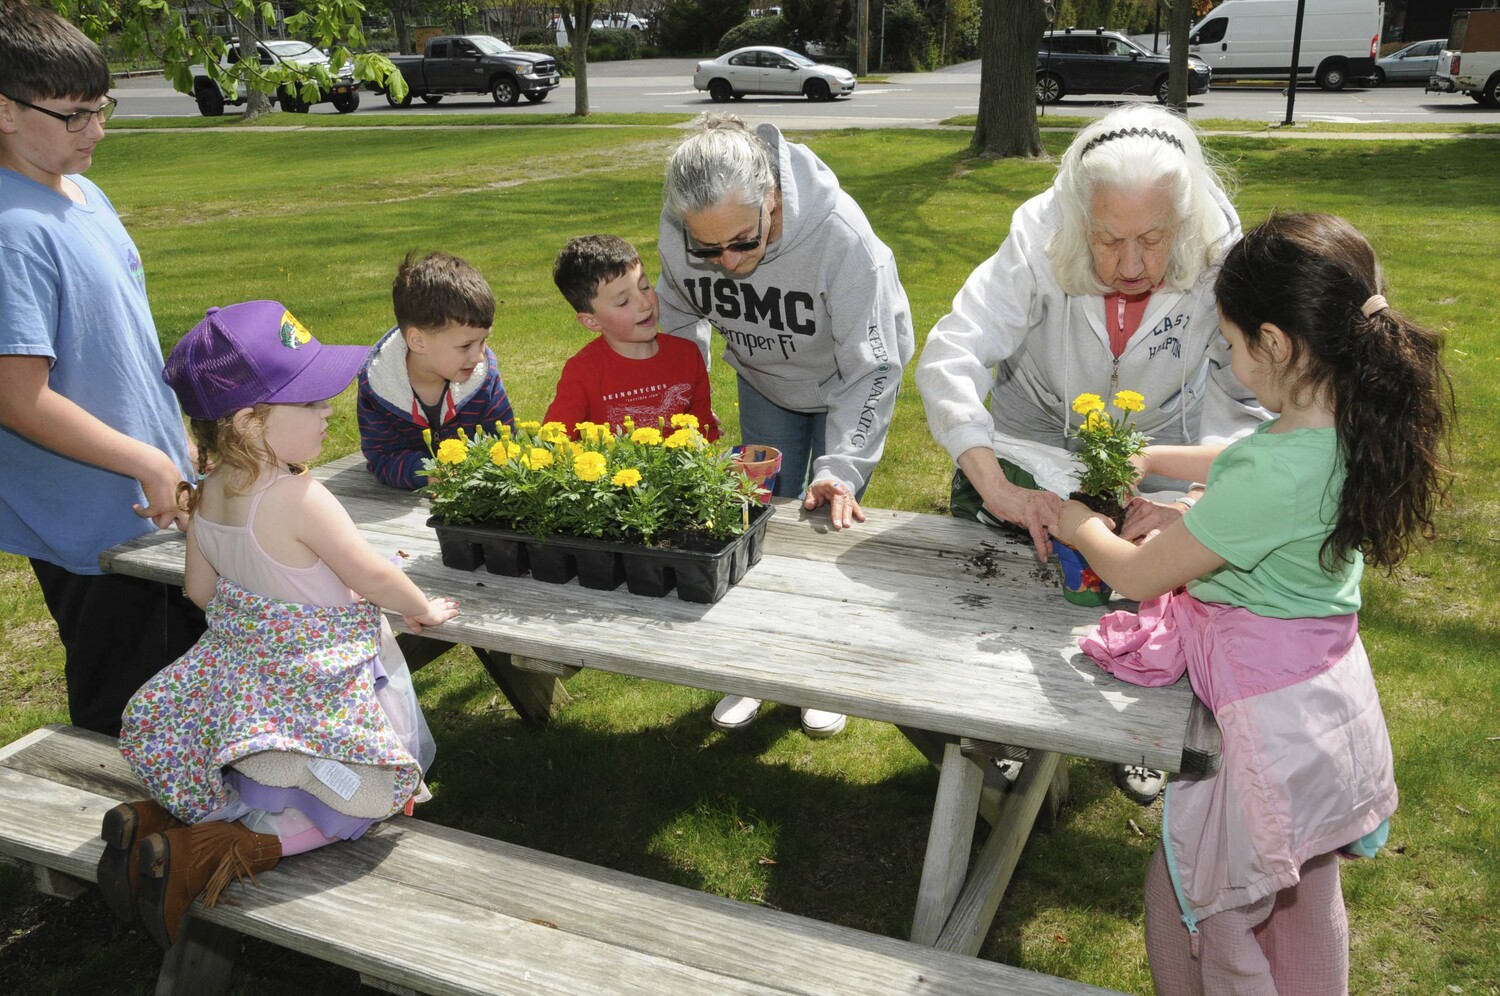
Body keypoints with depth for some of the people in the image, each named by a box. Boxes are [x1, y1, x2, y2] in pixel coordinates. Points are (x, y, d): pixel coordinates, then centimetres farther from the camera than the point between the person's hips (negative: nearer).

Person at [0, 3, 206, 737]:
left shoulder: (85, 195, 7)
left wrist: (175, 453, 16)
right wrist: (150, 463, -18)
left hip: (151, 506, 9)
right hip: (92, 523, -9)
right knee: (118, 721, 7)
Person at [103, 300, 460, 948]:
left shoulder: (206, 494, -3)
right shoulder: (300, 499, -27)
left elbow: (200, 589, 10)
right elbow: (375, 577, -18)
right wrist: (424, 609, 0)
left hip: (235, 667, 8)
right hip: (310, 687, -8)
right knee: (354, 801, 4)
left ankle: (157, 818, 7)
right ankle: (208, 853, -10)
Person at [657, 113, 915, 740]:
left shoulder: (841, 235, -40)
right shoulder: (678, 230, -27)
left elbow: (872, 369, -31)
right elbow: (680, 319, -4)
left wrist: (840, 467, -38)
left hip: (848, 379, -3)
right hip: (764, 380, 4)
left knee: (830, 518, -2)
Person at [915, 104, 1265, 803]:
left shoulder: (1221, 262, -26)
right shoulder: (1041, 240, -30)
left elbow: (1253, 404, -26)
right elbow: (949, 358, -35)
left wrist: (1197, 501, -43)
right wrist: (998, 489, -46)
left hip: (1159, 451, 1)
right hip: (1036, 438, -1)